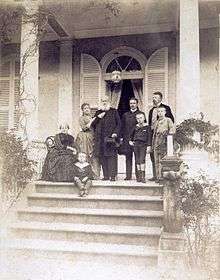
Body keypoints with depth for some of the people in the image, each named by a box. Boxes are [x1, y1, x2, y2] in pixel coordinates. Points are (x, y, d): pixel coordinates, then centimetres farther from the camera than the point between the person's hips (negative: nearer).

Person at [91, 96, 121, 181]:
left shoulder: (114, 112, 9)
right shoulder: (98, 113, 18)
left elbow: (118, 123, 4)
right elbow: (93, 124, 13)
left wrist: (115, 133, -9)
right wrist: (98, 117, -3)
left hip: (111, 137, -3)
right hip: (101, 138, 3)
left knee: (112, 156, -9)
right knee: (103, 157, 1)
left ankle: (113, 175, -8)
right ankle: (106, 175, 6)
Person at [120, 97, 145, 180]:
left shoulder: (141, 114, 5)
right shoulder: (125, 115, 15)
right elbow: (122, 127, 16)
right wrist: (121, 137, 7)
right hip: (127, 139, 3)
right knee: (128, 158, 4)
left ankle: (138, 175, 4)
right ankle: (128, 175, 8)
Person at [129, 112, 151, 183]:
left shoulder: (147, 127, 2)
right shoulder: (135, 127, 12)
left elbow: (149, 137, 1)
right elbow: (132, 135, 25)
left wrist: (148, 146, -4)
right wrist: (130, 141, 10)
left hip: (143, 145, -4)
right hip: (135, 145, 4)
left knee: (142, 160, -14)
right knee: (137, 161, 4)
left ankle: (143, 176, -14)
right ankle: (139, 176, 9)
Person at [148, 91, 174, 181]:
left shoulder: (165, 108, -2)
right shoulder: (151, 110, 19)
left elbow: (171, 120, -7)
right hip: (152, 135, 7)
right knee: (153, 155, 7)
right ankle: (155, 175, 14)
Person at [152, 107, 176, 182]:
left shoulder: (168, 120, 4)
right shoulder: (157, 122, 20)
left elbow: (173, 130, -6)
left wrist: (166, 133, -19)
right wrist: (153, 145, 16)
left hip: (164, 143, -5)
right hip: (156, 144, 5)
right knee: (157, 162, 4)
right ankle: (158, 177, 8)